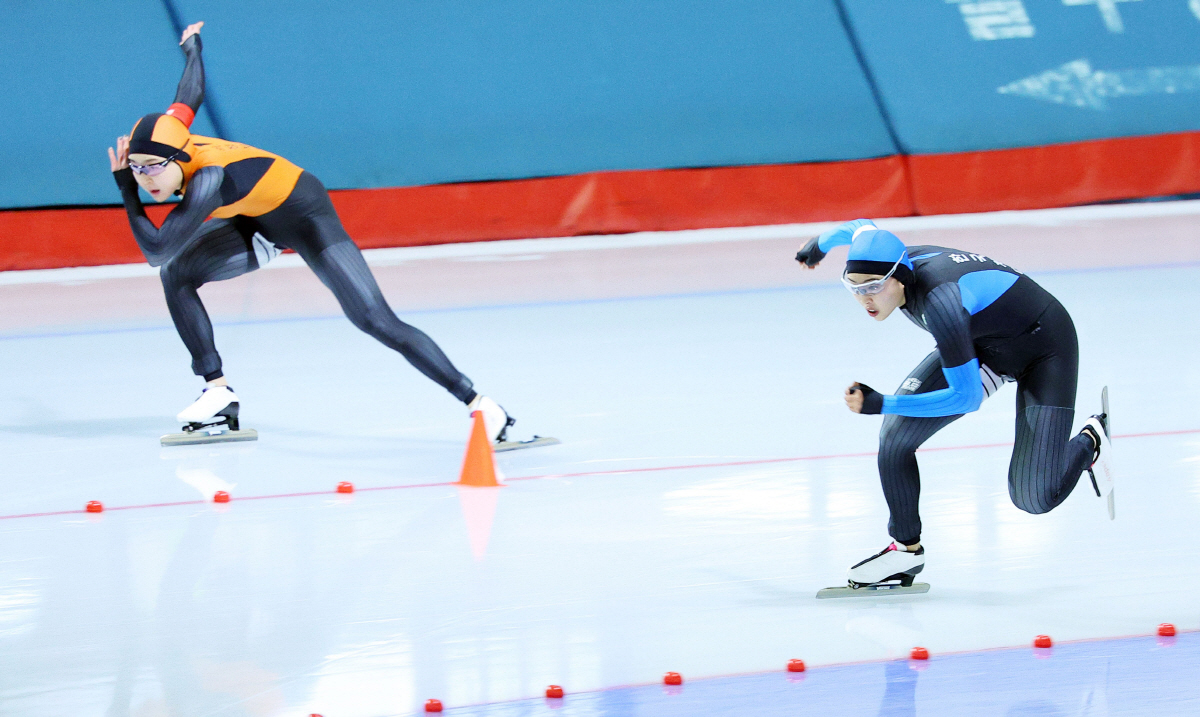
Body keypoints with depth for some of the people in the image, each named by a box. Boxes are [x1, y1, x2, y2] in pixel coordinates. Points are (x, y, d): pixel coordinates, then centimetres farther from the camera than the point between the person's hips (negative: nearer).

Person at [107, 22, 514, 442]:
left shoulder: (208, 179, -39)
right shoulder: (171, 133, -17)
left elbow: (156, 251, -39)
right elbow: (190, 93, 6)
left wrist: (126, 191, -32)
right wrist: (192, 49, 26)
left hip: (306, 218, -9)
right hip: (260, 225, 9)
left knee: (377, 323, -17)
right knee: (177, 274, -7)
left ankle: (477, 403, -13)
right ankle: (219, 394, -1)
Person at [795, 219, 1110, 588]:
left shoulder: (938, 300, -40)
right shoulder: (886, 262, -17)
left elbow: (968, 396, -37)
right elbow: (862, 227, 9)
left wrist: (882, 404, -37)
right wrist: (821, 243, 31)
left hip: (1044, 348, -8)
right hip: (982, 342, 8)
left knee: (1034, 497, -13)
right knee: (896, 435, -9)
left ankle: (1091, 439, 18)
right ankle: (906, 549, 9)